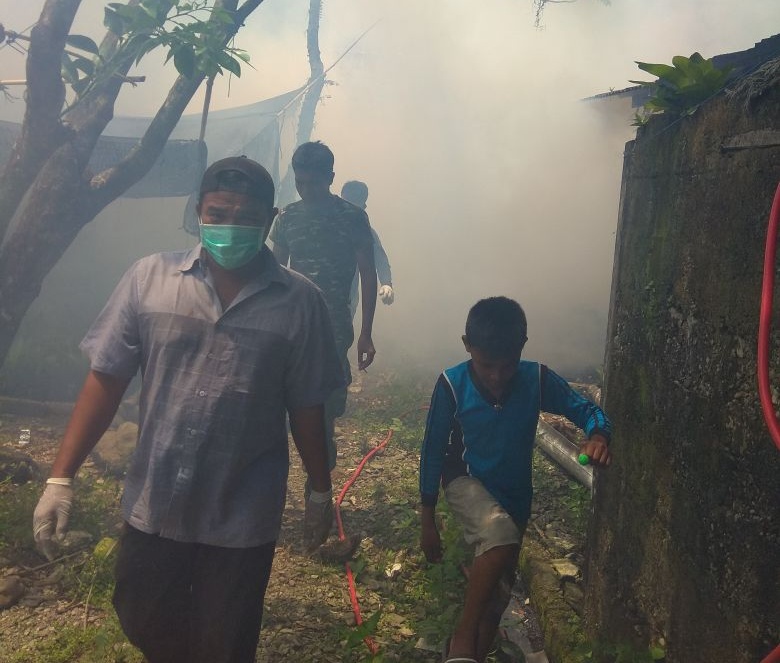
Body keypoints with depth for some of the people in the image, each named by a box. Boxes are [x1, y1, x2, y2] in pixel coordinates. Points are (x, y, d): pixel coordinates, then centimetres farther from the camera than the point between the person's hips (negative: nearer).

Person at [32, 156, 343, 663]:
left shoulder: (299, 301, -8)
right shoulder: (150, 278, -6)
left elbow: (307, 408, -1)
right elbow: (106, 379, -3)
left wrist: (321, 493, 7)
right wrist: (61, 477, -4)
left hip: (242, 520, -1)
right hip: (152, 507, 2)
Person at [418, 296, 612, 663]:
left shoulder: (537, 379, -18)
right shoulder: (452, 385, -22)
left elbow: (587, 410, -11)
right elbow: (433, 452, -13)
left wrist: (598, 435, -37)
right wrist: (427, 522, -6)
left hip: (514, 494, 4)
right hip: (467, 482, -3)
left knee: (497, 596, 9)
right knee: (501, 535, -34)